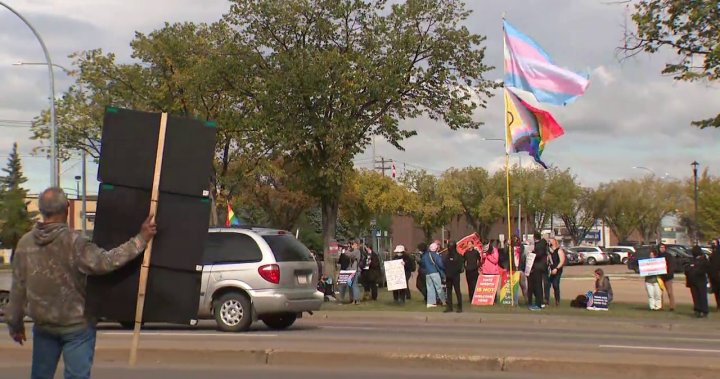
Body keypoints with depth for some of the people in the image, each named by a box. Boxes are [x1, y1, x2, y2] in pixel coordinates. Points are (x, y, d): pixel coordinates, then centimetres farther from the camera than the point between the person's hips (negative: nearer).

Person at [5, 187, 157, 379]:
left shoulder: (25, 243, -4)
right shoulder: (73, 241, -21)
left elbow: (18, 287, 3)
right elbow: (105, 262, -30)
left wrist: (15, 322, 14)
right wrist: (140, 239, -27)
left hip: (42, 324, 5)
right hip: (77, 324, -5)